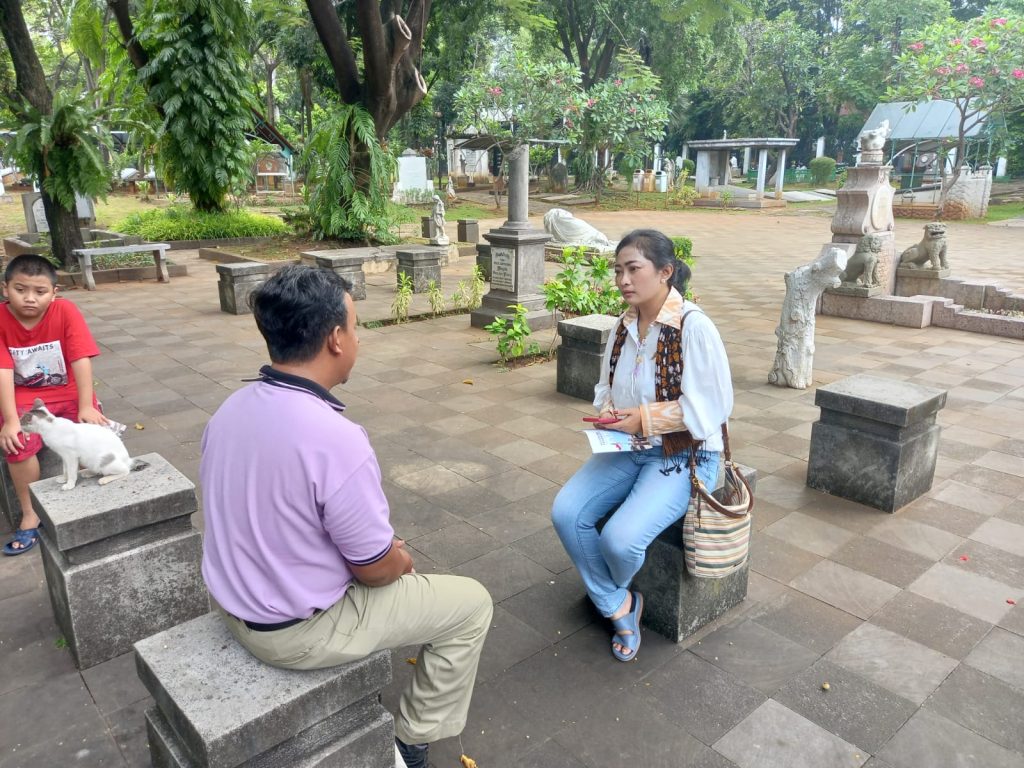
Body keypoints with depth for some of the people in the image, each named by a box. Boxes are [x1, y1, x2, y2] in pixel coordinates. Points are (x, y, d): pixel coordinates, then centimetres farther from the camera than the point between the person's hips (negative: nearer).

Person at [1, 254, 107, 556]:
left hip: (69, 391, 0)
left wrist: (86, 407, -26)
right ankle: (30, 515, -6)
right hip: (25, 397, 0)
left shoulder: (66, 311, -16)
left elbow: (81, 360, -20)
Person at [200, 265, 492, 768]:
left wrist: (378, 544, 11)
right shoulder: (336, 439, -32)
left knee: (386, 564, 30)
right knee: (471, 604, 6)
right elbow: (376, 569, -21)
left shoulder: (230, 410, -6)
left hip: (234, 603, 8)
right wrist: (400, 560, 3)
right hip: (297, 630, -8)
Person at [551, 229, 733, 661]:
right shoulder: (624, 326, 4)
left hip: (684, 455, -6)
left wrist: (643, 419, -19)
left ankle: (610, 591, 16)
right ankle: (619, 606, 4)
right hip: (629, 448, 7)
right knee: (566, 513, -15)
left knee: (621, 538, -24)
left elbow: (710, 407, -17)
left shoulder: (694, 327, -17)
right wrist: (608, 412, -7)